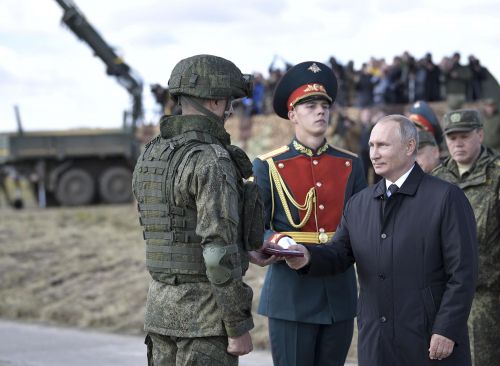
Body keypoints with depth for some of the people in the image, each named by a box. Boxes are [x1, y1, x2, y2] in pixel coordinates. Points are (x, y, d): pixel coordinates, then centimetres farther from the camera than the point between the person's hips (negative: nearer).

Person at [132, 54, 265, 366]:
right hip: (206, 310, -8)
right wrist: (239, 327, -17)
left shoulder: (151, 157, 9)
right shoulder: (213, 162, -17)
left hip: (161, 303, 8)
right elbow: (219, 253, -23)